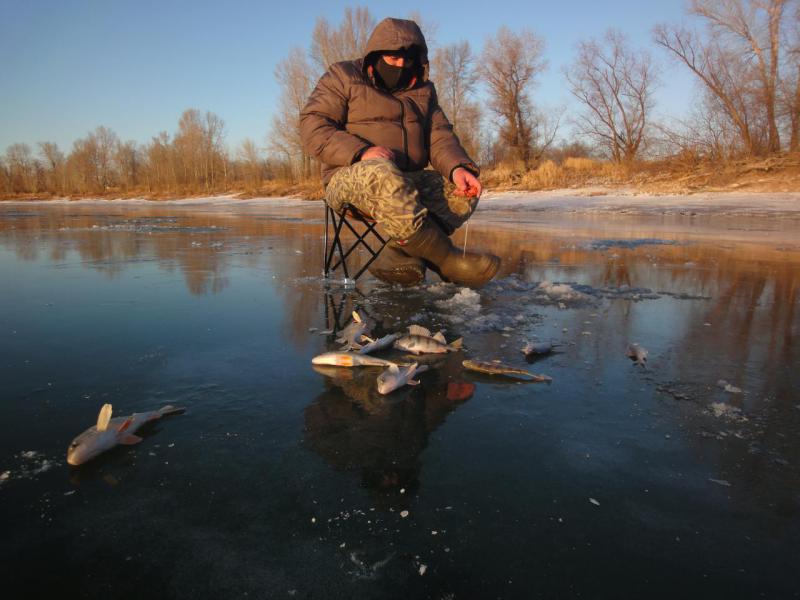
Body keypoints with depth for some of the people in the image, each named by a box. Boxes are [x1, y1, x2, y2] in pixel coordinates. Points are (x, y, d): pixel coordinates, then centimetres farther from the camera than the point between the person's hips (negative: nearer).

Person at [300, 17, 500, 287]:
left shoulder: (422, 90, 20)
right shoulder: (343, 76, 7)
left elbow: (439, 137, 9)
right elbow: (312, 126, -5)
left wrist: (457, 168, -16)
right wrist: (361, 152, -24)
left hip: (408, 182, 5)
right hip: (349, 175, -5)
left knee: (466, 192, -16)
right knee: (380, 173, -39)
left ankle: (399, 254, -29)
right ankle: (446, 258, -35)